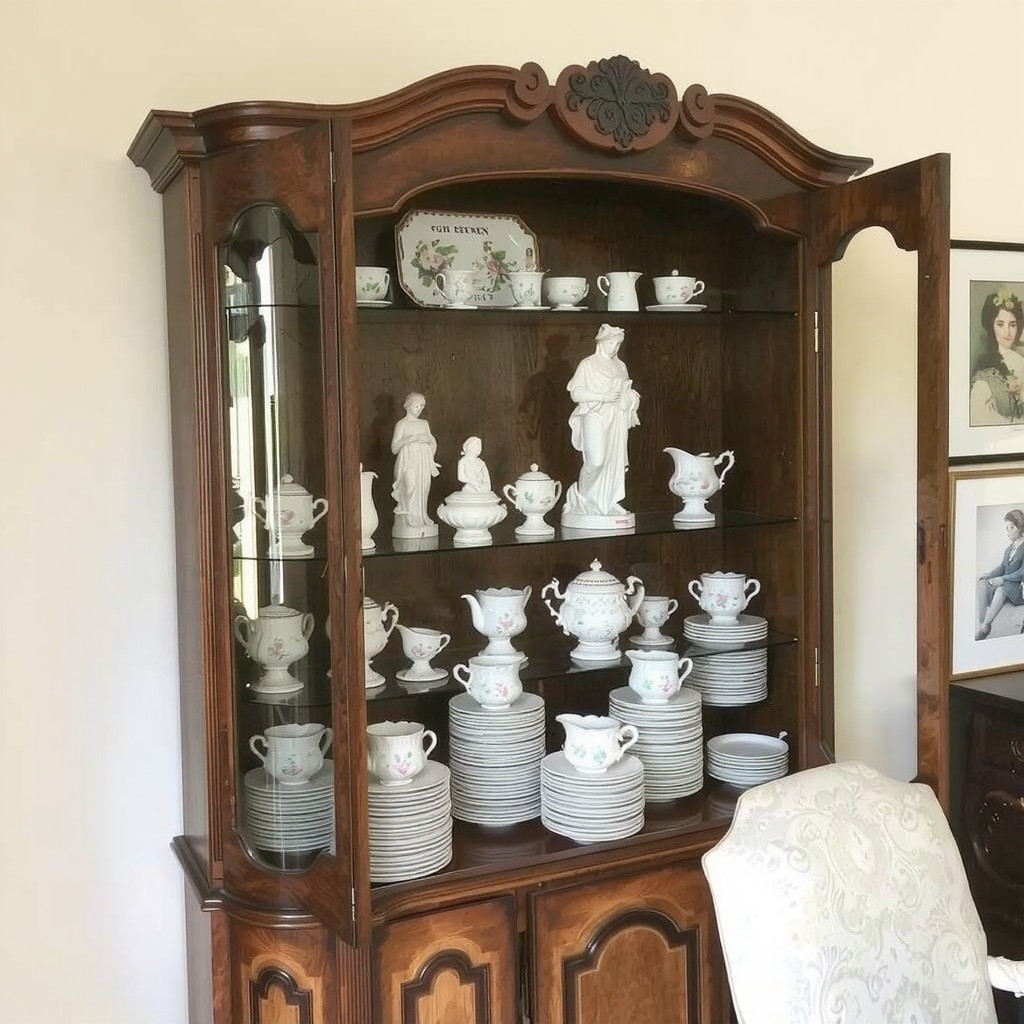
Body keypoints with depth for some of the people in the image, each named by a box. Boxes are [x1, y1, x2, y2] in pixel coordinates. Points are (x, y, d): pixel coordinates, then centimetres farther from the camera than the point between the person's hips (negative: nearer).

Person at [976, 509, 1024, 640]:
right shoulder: (1009, 549, 18)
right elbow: (1002, 567, 12)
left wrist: (1003, 579, -26)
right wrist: (990, 574, -8)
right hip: (1006, 585, 7)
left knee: (1002, 588, -37)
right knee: (982, 583, -19)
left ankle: (985, 627, -37)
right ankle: (982, 622, -28)